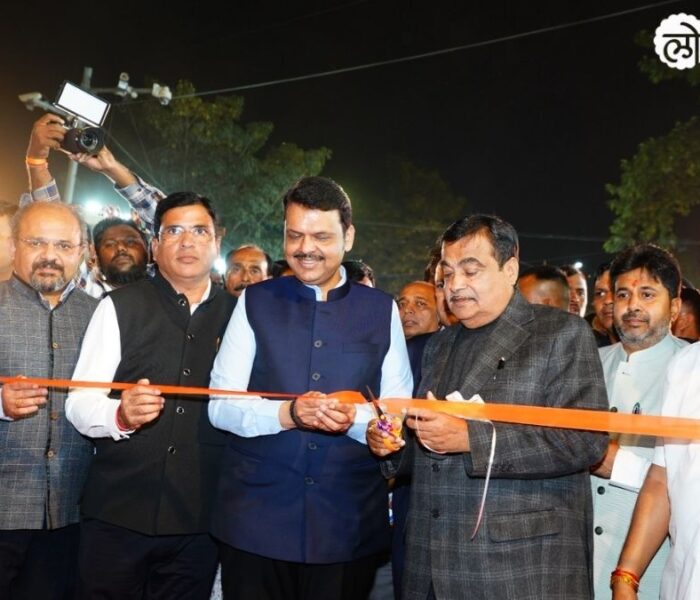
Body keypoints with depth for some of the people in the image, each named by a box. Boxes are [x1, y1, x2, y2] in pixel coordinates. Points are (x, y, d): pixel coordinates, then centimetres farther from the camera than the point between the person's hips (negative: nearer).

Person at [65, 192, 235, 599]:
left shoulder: (236, 315, 6)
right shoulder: (119, 307, -1)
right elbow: (79, 403, -7)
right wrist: (120, 414, -26)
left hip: (198, 521, 2)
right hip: (117, 515, -2)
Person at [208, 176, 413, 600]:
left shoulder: (382, 310, 5)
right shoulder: (255, 303, 3)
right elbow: (220, 406, -2)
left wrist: (353, 419, -18)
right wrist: (288, 413, -19)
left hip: (351, 523, 1)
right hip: (256, 518, 0)